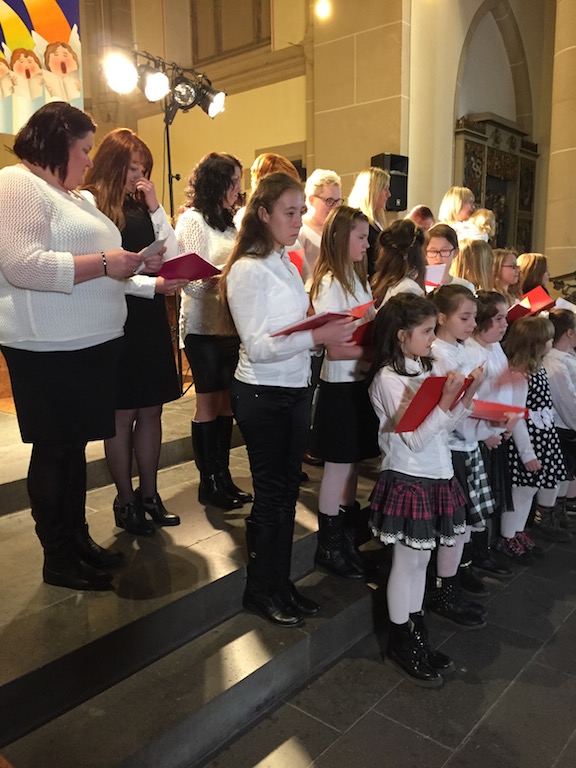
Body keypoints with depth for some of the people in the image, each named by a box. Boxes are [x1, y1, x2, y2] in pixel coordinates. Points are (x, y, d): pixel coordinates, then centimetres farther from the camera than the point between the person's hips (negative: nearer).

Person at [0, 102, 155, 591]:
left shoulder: (71, 195, 20)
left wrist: (133, 264, 8)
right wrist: (104, 263, -19)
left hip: (91, 345, 9)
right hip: (49, 350, -9)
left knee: (75, 444, 15)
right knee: (54, 449, 2)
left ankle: (78, 537, 28)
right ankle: (57, 559, 16)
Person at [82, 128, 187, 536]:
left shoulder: (141, 208, 13)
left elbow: (172, 257, 5)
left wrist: (155, 207, 0)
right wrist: (152, 285, -21)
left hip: (151, 321, 6)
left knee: (151, 411, 10)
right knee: (123, 415, 2)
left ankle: (149, 495, 22)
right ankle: (126, 501, 16)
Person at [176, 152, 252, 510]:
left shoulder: (228, 221, 16)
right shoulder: (193, 220, -7)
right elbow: (195, 281, -14)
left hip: (229, 325, 7)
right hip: (204, 327, -7)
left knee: (226, 401, 9)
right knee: (209, 403, 1)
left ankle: (223, 475, 19)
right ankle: (209, 482, 12)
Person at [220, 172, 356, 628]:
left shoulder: (287, 265, 11)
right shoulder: (248, 270, -14)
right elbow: (257, 347, -20)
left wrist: (332, 334, -2)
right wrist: (317, 337, -28)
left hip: (296, 390, 8)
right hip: (263, 396, -8)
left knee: (287, 491, 15)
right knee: (271, 494, 4)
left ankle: (281, 583, 30)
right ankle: (261, 591, 23)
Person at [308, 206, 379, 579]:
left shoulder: (358, 278, 13)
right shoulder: (330, 283, -15)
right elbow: (333, 348, -20)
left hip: (360, 381, 8)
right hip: (341, 385, -8)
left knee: (354, 464, 16)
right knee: (338, 467, 3)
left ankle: (348, 539, 31)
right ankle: (329, 547, 18)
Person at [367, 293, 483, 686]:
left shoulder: (424, 370, 7)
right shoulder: (388, 379, -16)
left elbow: (443, 426, 9)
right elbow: (415, 438, -19)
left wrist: (467, 396, -3)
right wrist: (445, 400, -23)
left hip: (435, 477, 8)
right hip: (407, 481, -7)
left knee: (421, 559, 16)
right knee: (407, 562, 5)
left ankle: (417, 634, 31)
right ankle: (401, 642, 22)